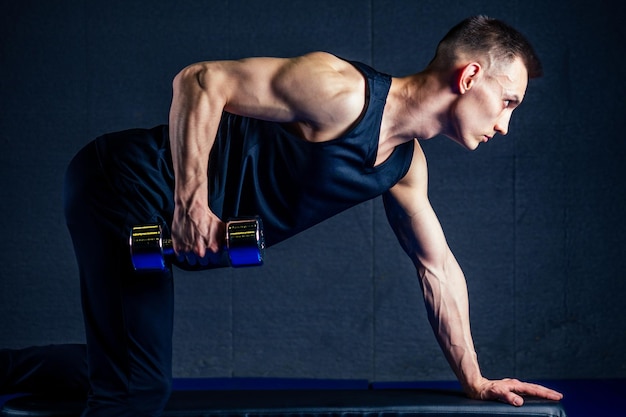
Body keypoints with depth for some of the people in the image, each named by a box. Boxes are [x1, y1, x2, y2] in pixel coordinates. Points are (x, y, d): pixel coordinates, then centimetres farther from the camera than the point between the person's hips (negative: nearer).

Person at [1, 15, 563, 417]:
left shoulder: (407, 164, 5)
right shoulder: (343, 92, -23)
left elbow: (437, 266, 15)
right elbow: (201, 81, -23)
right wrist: (192, 201, -25)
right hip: (125, 184, -9)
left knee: (127, 371, 17)